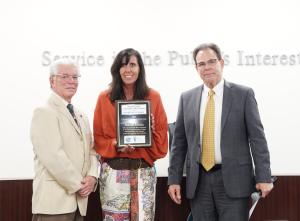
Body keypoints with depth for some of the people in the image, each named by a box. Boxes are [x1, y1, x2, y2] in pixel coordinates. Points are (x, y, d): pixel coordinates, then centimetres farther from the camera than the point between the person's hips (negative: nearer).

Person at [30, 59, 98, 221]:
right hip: (54, 201, -7)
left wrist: (92, 177, -5)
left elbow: (91, 151, 13)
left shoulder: (81, 116, 18)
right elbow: (53, 156, -17)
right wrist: (78, 185, -13)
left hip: (78, 200, 7)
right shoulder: (44, 112, -8)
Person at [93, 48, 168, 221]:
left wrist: (150, 131, -14)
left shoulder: (153, 97, 5)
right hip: (113, 171, 0)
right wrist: (115, 145, -13)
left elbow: (162, 134, 7)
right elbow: (98, 137, 4)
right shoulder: (105, 98, 3)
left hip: (144, 170, 0)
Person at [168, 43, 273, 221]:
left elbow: (257, 138, -2)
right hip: (199, 181, 3)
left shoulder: (243, 94, 1)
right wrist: (174, 179, 5)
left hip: (233, 180, -3)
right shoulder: (187, 98, 9)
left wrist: (263, 177, -7)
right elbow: (179, 142, 10)